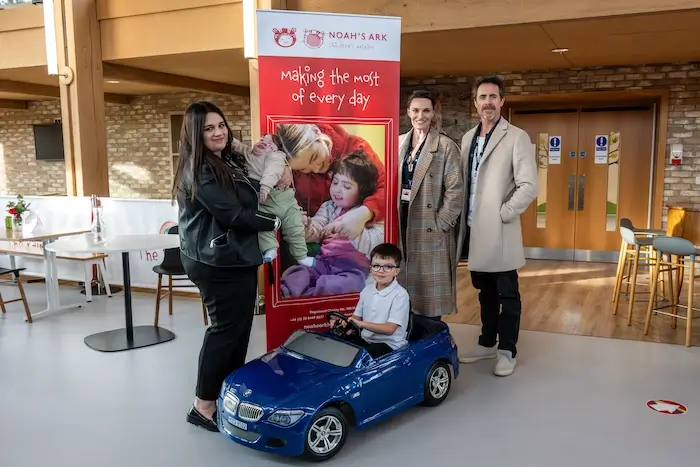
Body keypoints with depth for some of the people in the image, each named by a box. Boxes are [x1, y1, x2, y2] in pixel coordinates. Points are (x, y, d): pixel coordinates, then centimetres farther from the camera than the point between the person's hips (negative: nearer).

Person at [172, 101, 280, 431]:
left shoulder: (231, 161, 14)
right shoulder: (197, 170, -15)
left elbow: (247, 199, 21)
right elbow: (232, 213, -20)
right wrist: (274, 222, -9)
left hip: (237, 259, 9)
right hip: (217, 263, -9)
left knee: (239, 328, 14)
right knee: (225, 330, -3)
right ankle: (203, 406, 10)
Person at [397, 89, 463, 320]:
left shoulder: (446, 146, -5)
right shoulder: (399, 143, 10)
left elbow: (455, 191, -10)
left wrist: (439, 224, -13)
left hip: (430, 229, -4)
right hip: (401, 224, 5)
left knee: (430, 288, 2)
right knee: (405, 281, 10)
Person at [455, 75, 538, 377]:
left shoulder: (516, 137, -7)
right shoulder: (468, 138, 12)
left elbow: (529, 187, -14)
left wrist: (502, 214, -13)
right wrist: (462, 220, 6)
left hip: (499, 231, -6)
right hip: (473, 229, 6)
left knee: (507, 295, 5)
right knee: (485, 292, 17)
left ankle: (507, 351, 18)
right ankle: (487, 343, 30)